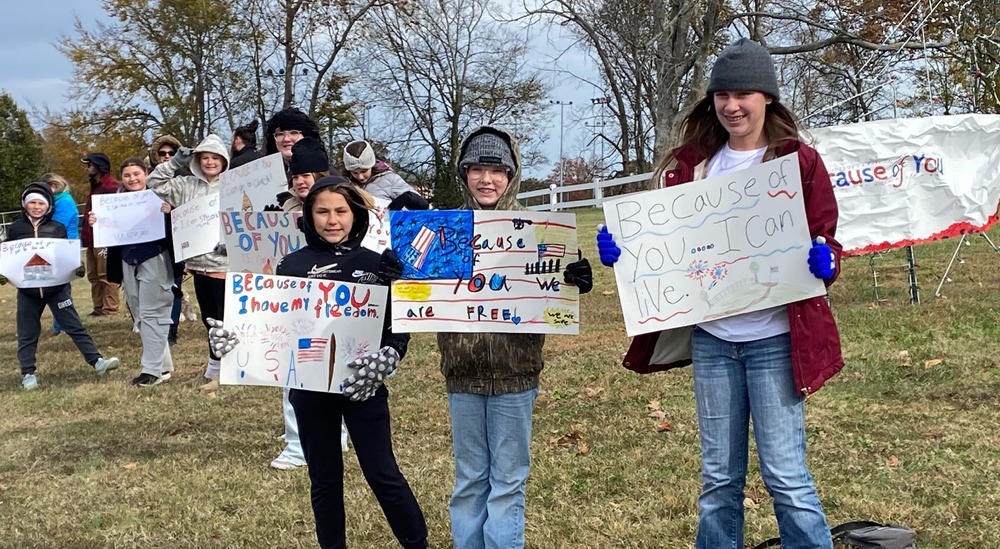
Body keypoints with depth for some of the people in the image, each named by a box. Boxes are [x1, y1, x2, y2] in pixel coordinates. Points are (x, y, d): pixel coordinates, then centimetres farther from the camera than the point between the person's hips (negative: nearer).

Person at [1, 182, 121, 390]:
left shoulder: (57, 228, 2)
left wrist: (76, 267, -13)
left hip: (57, 287, -1)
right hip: (27, 290, 1)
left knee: (75, 326, 1)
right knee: (27, 334, 8)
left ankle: (97, 362, 1)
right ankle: (28, 373, 17)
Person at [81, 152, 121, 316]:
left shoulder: (111, 185, -12)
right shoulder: (95, 186, 20)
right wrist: (86, 235, 18)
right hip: (92, 238, 10)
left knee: (106, 274, -7)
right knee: (94, 275, 12)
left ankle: (110, 308, -5)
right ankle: (99, 307, 18)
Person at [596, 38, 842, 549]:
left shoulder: (799, 161, -2)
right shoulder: (693, 162, 8)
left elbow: (824, 240, -1)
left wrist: (823, 262, -23)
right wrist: (621, 250, -9)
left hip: (773, 339, -3)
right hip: (710, 338, 4)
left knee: (785, 474, -2)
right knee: (718, 477, 12)